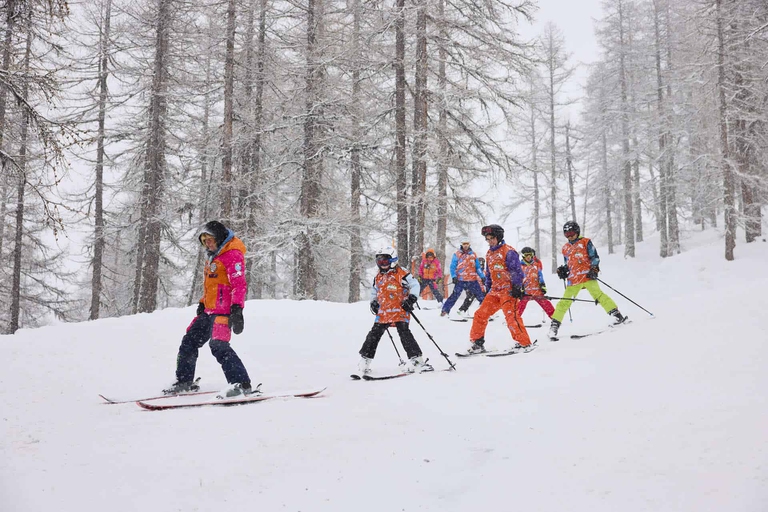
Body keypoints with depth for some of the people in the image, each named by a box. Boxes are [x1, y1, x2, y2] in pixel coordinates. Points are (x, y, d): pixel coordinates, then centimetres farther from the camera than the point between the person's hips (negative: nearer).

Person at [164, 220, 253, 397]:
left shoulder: (233, 254, -10)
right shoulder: (213, 256, 21)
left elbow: (239, 283, -19)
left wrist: (237, 308, -27)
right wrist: (202, 303, 22)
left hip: (223, 310, -10)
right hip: (209, 311, 10)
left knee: (218, 345, -22)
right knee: (189, 341, 14)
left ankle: (242, 383, -19)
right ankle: (184, 381, 28)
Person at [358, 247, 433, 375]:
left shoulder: (401, 273, -6)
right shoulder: (378, 277, 16)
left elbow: (415, 285, -6)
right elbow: (374, 291, 32)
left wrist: (411, 299, -17)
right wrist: (373, 302, 19)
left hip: (400, 311, -6)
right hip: (383, 312, 6)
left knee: (404, 333, -16)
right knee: (374, 333, 5)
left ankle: (416, 359, -13)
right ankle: (365, 359, 15)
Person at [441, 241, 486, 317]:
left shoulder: (473, 254, 12)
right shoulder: (457, 254, 3)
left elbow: (478, 267, 16)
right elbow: (453, 267, 1)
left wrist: (483, 276, 7)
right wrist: (454, 276, -13)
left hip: (472, 280, 3)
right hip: (461, 280, -3)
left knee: (481, 295, 2)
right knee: (454, 296, -9)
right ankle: (445, 310, -2)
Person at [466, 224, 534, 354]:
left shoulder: (508, 252, -9)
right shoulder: (489, 254, 17)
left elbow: (517, 271, -13)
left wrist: (517, 287, -18)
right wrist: (487, 289, 19)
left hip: (508, 290, -8)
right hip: (495, 291, 8)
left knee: (511, 316, -18)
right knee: (480, 314, 4)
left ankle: (525, 343, -9)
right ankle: (477, 343, 13)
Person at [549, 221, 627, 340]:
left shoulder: (586, 242, 7)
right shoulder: (565, 248, 21)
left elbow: (595, 257, 2)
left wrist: (594, 269, -13)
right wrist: (563, 270, 9)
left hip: (587, 276, -4)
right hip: (573, 280, 4)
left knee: (597, 294, -21)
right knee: (564, 302, 0)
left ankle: (616, 315, -20)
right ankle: (554, 325, 4)